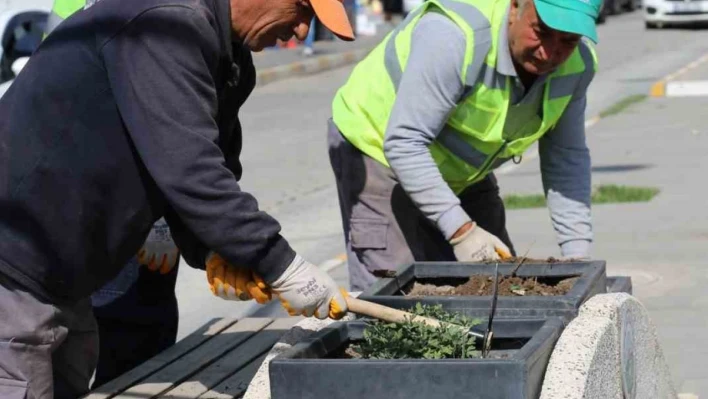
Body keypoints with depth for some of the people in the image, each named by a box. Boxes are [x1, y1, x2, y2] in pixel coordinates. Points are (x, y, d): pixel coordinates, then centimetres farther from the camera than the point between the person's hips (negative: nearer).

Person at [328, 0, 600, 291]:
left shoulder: (578, 64, -14)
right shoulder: (455, 35, -35)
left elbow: (567, 160, -6)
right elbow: (404, 144, -34)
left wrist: (578, 255, -15)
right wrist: (461, 230, -37)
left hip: (462, 174, 7)